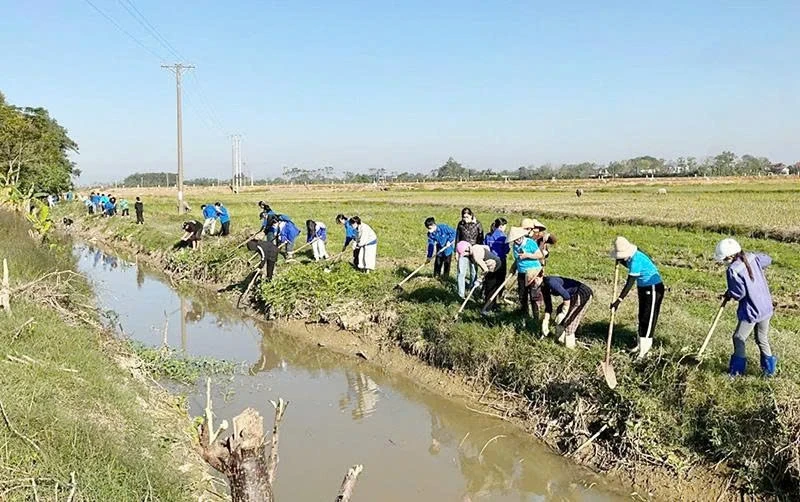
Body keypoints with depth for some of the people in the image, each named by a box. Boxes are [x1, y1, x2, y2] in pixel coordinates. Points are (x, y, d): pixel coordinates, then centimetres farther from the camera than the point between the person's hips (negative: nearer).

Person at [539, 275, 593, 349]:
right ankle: (562, 340, 22)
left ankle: (569, 345, 8)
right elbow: (548, 306, 12)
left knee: (568, 319, -5)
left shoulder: (550, 282, -25)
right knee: (559, 311, 13)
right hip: (575, 296, 10)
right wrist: (546, 322, 10)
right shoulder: (544, 287, 5)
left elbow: (566, 296, -26)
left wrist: (563, 313, -18)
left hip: (583, 295, -10)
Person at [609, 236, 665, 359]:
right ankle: (641, 344, 25)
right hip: (643, 288, 10)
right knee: (642, 316, 15)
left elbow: (630, 283, -33)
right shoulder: (630, 257, -3)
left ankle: (645, 348, 2)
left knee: (649, 317, -4)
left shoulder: (636, 260, -30)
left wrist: (619, 300, -34)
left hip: (653, 288, -10)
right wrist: (620, 261, 0)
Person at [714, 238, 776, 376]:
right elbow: (767, 259, 20)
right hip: (766, 308, 8)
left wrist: (728, 294, -1)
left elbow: (739, 293, -21)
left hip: (751, 312, -8)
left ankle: (737, 369, 15)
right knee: (762, 339, 20)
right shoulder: (753, 257, -2)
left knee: (739, 338, 8)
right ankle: (769, 369, 28)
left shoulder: (733, 270, -23)